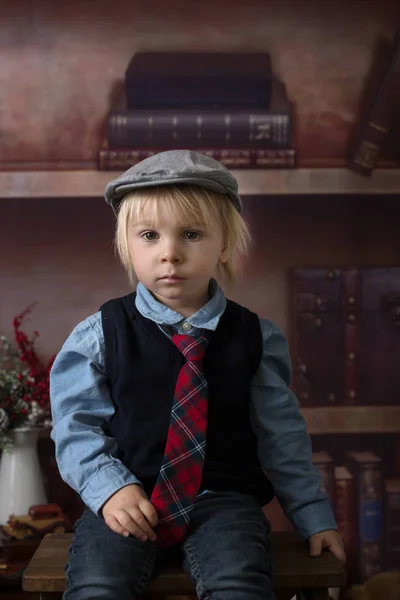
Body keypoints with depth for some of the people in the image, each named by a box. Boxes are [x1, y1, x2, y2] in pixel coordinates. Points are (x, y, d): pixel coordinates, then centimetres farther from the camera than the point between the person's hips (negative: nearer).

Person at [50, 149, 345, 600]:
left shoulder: (257, 338, 2)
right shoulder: (99, 335, -2)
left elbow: (280, 434, 9)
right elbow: (78, 425, 1)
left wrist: (313, 516, 10)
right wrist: (110, 488, -15)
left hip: (222, 499, 1)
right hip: (128, 498, 0)